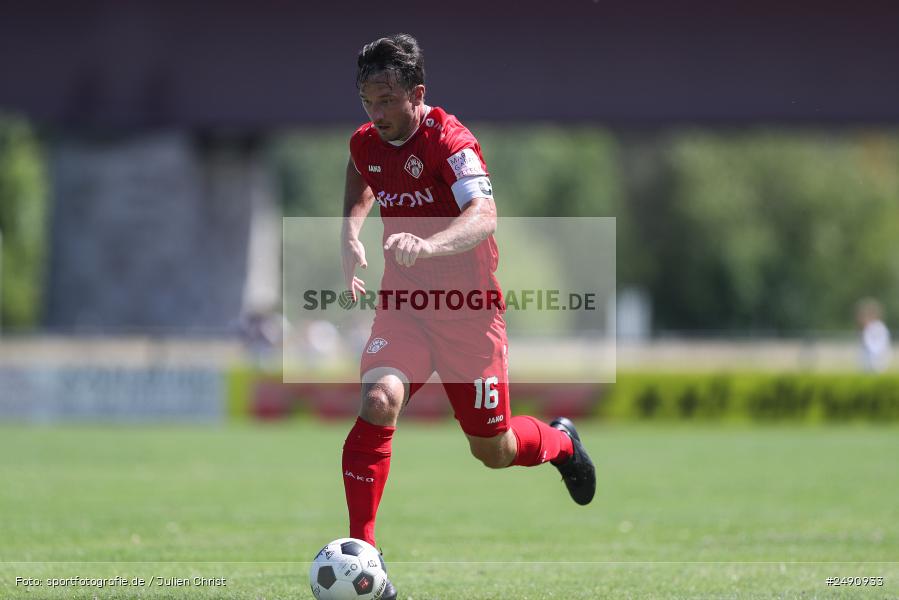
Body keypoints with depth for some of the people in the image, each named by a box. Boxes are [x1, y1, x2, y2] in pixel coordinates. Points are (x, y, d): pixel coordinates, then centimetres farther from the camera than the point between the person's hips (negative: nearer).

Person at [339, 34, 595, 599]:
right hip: (404, 304, 4)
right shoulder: (365, 143, -1)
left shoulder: (449, 140, -20)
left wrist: (426, 245, -56)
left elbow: (483, 216, -38)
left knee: (493, 451, 7)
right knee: (378, 403, -25)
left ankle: (560, 441, 44)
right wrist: (351, 238, 6)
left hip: (469, 308, -4)